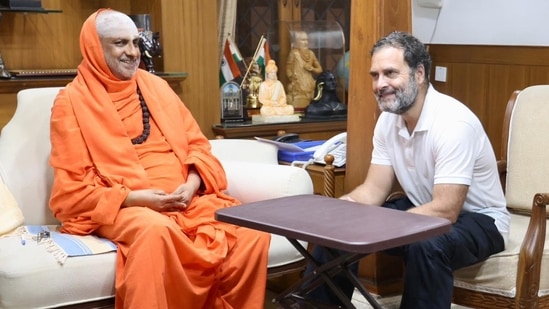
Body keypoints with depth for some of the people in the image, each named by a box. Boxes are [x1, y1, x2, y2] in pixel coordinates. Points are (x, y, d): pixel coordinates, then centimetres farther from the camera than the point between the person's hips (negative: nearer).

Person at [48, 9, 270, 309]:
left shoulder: (155, 86, 17)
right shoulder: (72, 101, 2)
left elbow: (196, 142, 16)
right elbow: (71, 189, -3)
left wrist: (192, 183, -5)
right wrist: (133, 198, -16)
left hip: (187, 199, 5)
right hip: (121, 209, -4)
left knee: (253, 230, -22)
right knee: (155, 229, -40)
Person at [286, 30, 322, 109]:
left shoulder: (311, 53, 11)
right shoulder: (294, 53, -2)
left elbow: (319, 69, 15)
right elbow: (288, 69, -3)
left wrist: (312, 69, -3)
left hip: (310, 86, 5)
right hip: (298, 87, -4)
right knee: (298, 107, -12)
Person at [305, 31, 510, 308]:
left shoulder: (453, 122, -28)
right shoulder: (388, 120, -4)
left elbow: (445, 212, -31)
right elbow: (374, 190, -3)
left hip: (476, 220, -7)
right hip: (424, 209, 7)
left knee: (425, 245, -38)